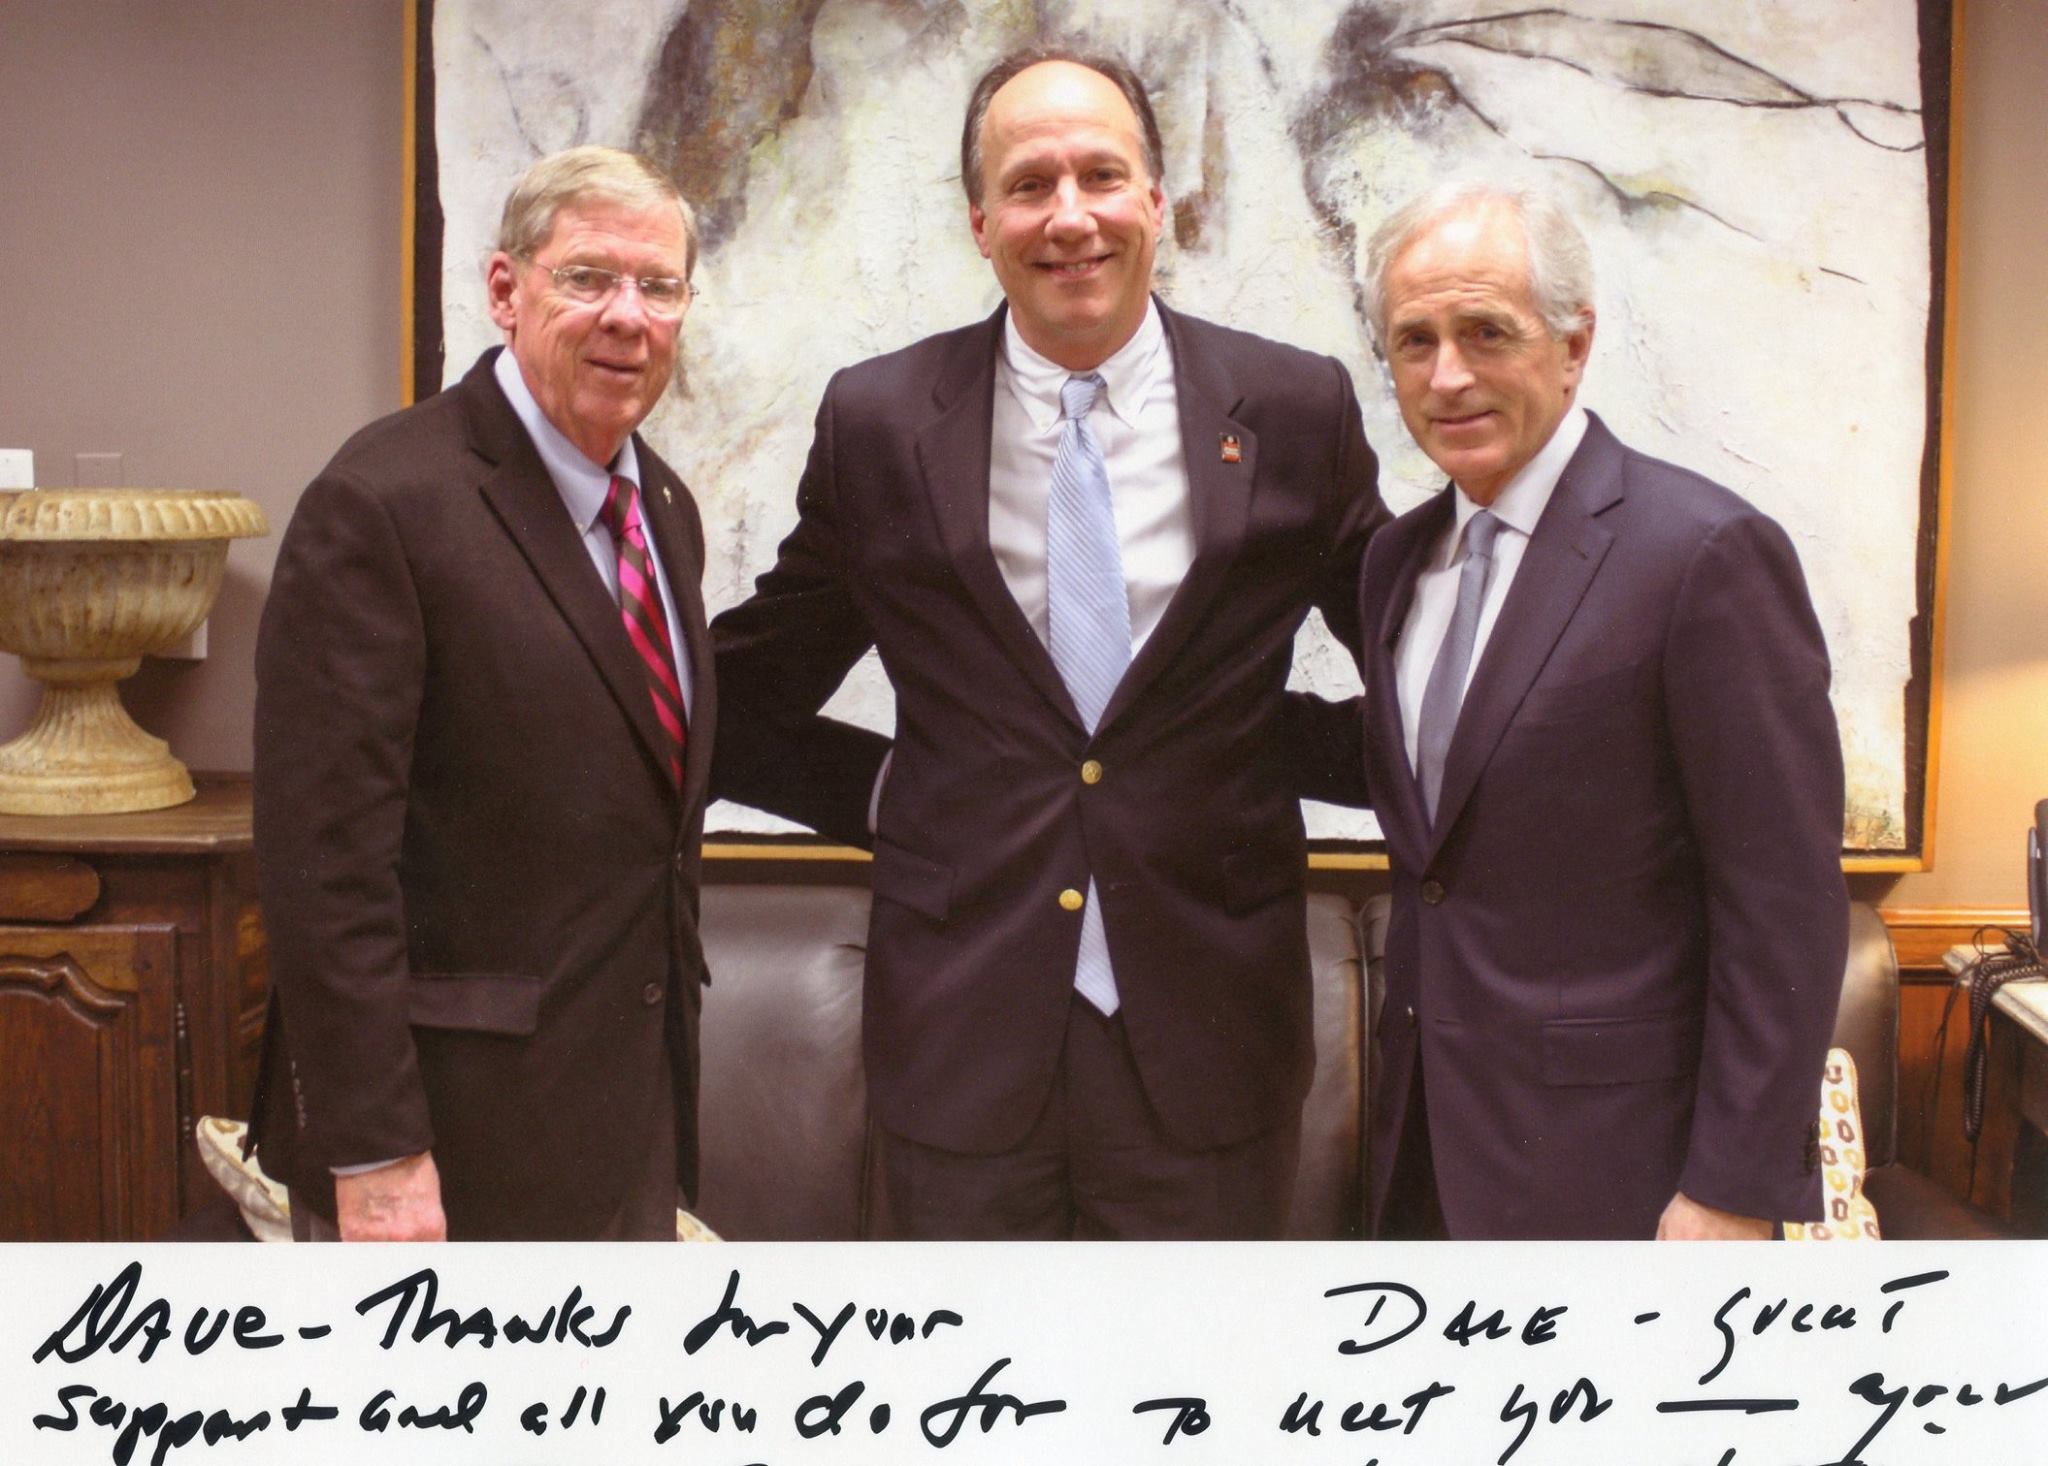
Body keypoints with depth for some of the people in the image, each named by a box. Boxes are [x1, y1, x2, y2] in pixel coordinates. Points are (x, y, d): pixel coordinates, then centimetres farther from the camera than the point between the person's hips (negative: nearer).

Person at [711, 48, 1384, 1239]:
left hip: (1208, 1046, 0)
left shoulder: (1296, 412, -1)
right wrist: (887, 796, -3)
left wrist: (1303, 751, -2)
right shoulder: (877, 423, -1)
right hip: (964, 1039, 0)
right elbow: (747, 701, 9)